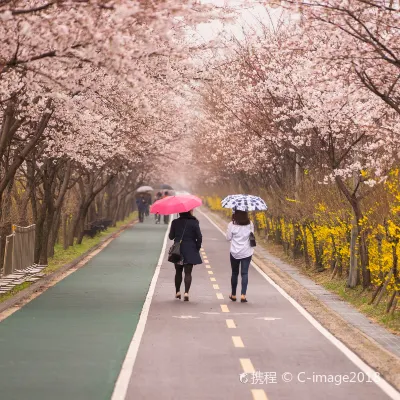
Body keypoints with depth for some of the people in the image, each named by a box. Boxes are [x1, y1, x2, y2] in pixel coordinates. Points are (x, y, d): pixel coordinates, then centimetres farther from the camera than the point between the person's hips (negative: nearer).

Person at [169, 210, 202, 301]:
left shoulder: (175, 222, -3)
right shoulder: (194, 223, -9)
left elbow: (171, 236, 3)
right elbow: (199, 237, -10)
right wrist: (197, 247, 4)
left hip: (178, 250, 2)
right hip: (190, 251, -2)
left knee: (178, 272, 17)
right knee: (188, 273, 1)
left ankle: (177, 292, 21)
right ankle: (186, 292, -13)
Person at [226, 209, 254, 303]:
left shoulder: (232, 225, -11)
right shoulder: (250, 224, -5)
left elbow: (228, 238, -3)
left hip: (235, 252, 0)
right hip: (247, 252, 0)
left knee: (234, 273, 13)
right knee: (245, 273, 1)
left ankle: (233, 295, 22)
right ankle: (243, 295, -11)